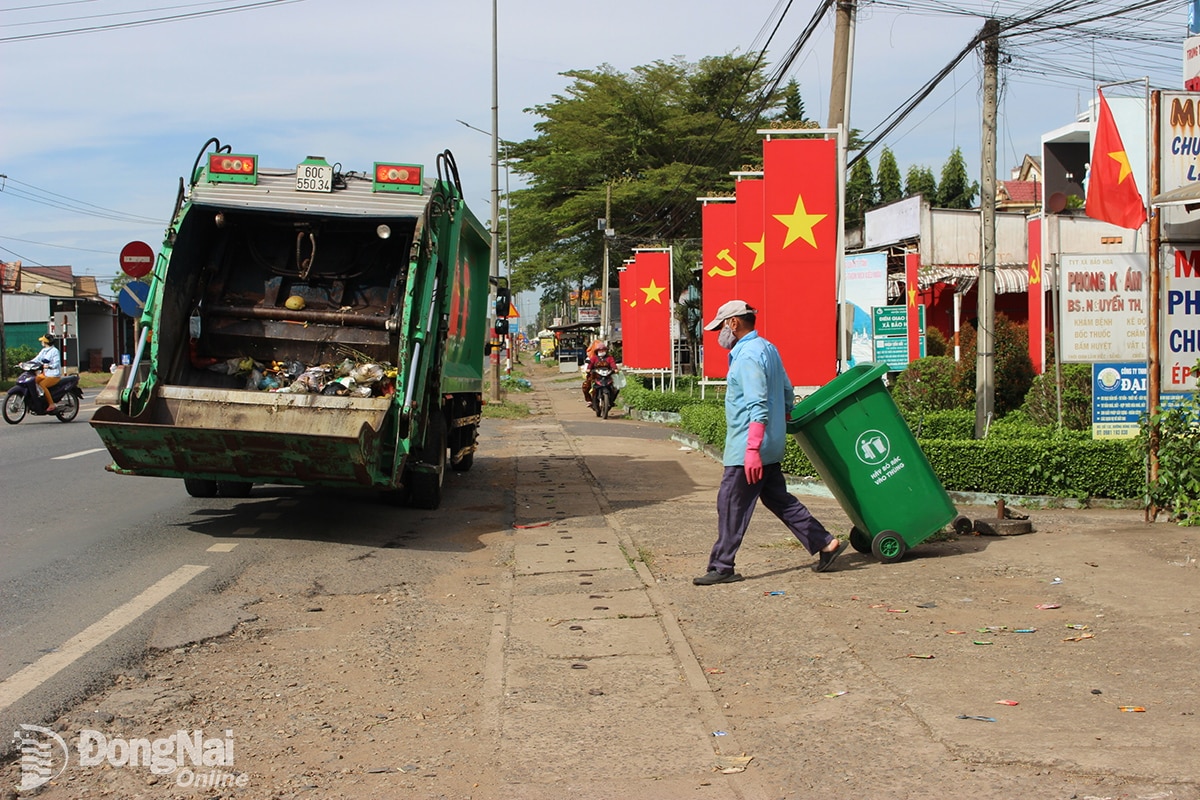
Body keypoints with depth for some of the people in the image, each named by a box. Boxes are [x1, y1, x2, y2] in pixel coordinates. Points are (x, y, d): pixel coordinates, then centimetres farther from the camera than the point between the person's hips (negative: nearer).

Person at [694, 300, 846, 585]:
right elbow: (786, 390, 22)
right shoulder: (767, 348, 14)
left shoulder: (748, 356, -17)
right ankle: (825, 543, 19)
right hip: (772, 446, 10)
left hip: (747, 447, -10)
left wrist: (752, 449, -28)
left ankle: (722, 568, 1)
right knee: (778, 498, 16)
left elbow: (758, 407, -24)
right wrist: (785, 418, 35)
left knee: (731, 505, -4)